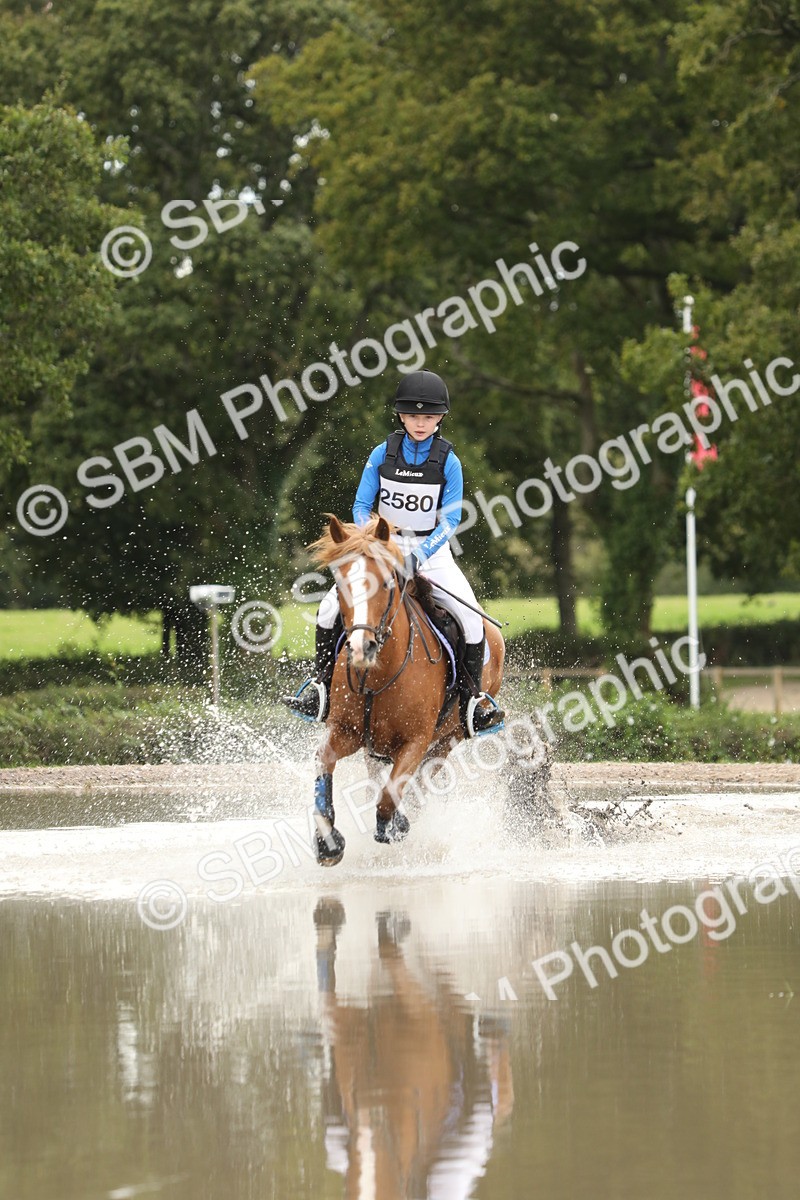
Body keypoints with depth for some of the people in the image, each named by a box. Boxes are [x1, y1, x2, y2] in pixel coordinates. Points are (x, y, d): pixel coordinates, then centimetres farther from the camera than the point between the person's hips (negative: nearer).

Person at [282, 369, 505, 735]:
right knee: (330, 608, -15)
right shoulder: (383, 454, -3)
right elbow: (361, 506, 0)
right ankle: (322, 686, -2)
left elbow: (450, 519, -9)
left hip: (433, 551, -1)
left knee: (471, 618, -20)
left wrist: (421, 554, -24)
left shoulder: (448, 462, -7)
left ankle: (472, 698, -5)